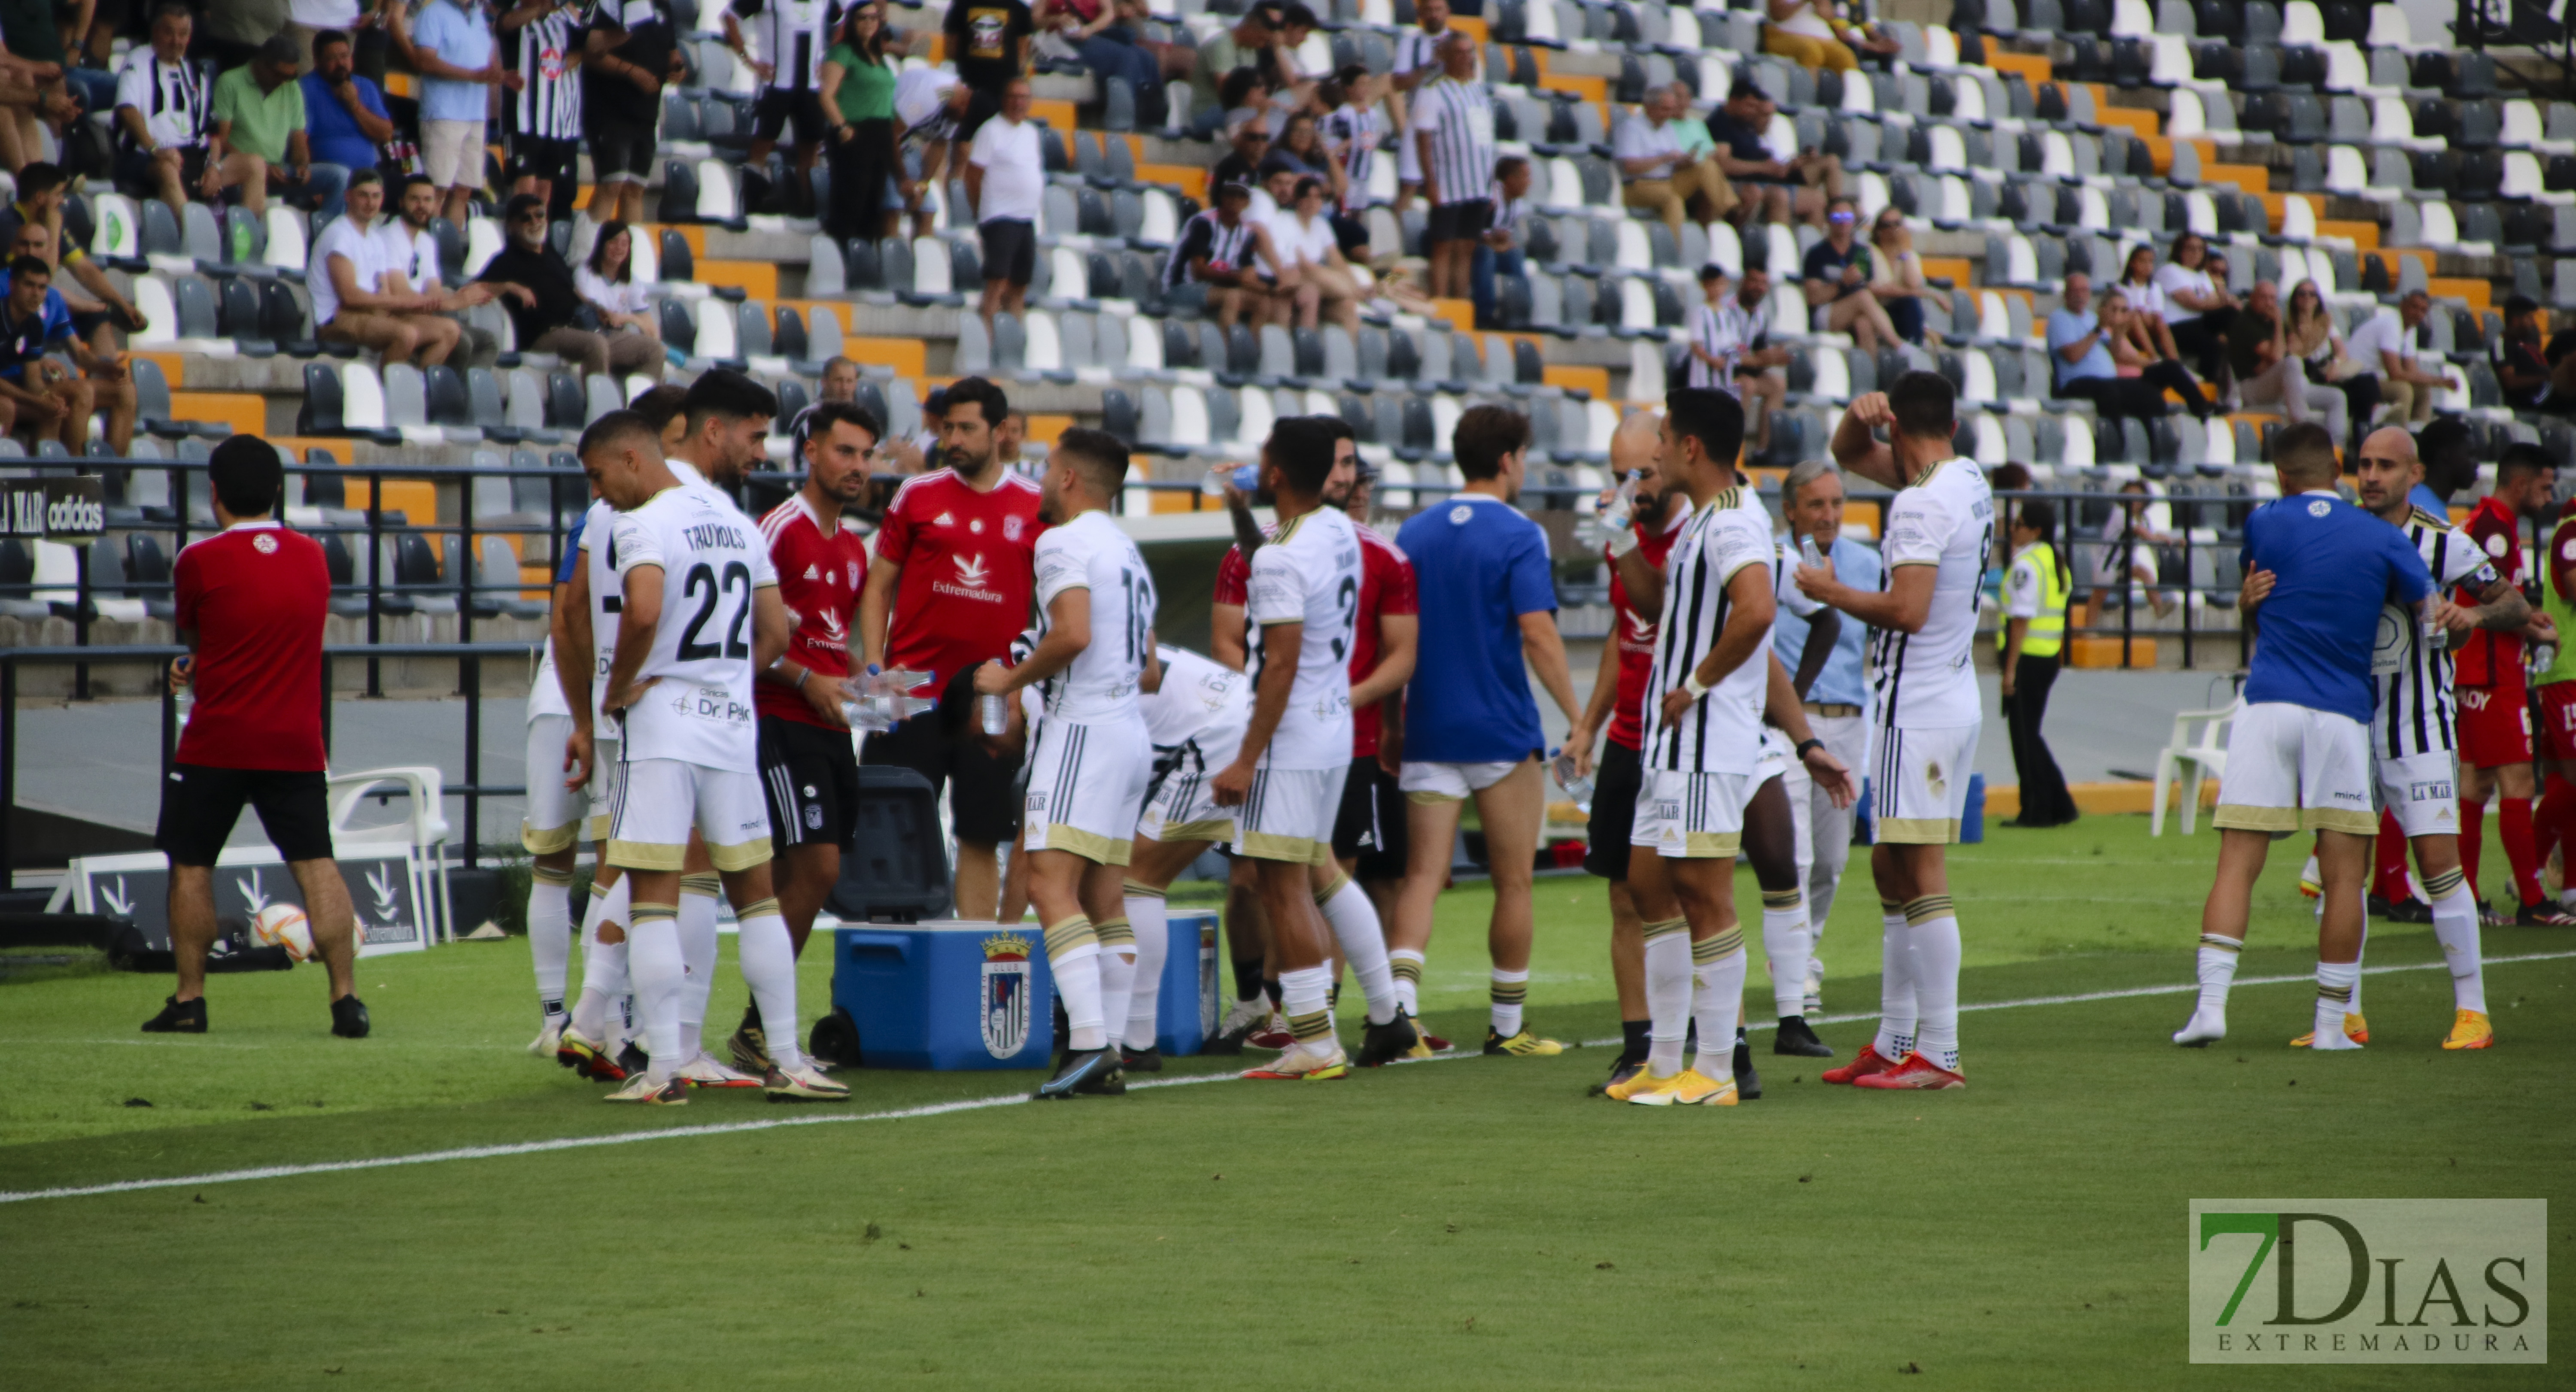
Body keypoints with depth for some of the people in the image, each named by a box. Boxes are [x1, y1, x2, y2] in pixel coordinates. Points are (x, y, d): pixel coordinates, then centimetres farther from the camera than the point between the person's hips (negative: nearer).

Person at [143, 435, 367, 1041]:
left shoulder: (200, 561, -8)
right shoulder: (313, 558, 7)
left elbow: (190, 634, 8)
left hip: (216, 742, -3)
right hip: (296, 744, 3)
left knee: (191, 866, 8)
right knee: (317, 866, 0)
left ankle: (189, 1000, 7)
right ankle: (346, 998, -8)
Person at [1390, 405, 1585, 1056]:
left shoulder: (1415, 533, 8)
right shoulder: (1517, 535, -8)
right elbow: (1537, 635, -17)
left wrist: (1394, 721, 19)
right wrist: (1579, 717, -13)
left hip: (1428, 730, 4)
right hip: (1503, 733, -4)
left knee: (1424, 874, -1)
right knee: (1513, 881, 8)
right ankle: (1507, 1025, 13)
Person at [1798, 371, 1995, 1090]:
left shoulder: (1922, 504, -17)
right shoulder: (1970, 484, 13)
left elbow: (1907, 609, -25)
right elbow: (1849, 455, 24)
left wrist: (1832, 592, -10)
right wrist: (1860, 415, 3)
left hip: (1919, 708, -10)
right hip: (1954, 698, 10)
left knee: (1922, 877, -9)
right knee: (1892, 870, 16)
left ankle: (1939, 1053, -10)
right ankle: (1894, 1041, 20)